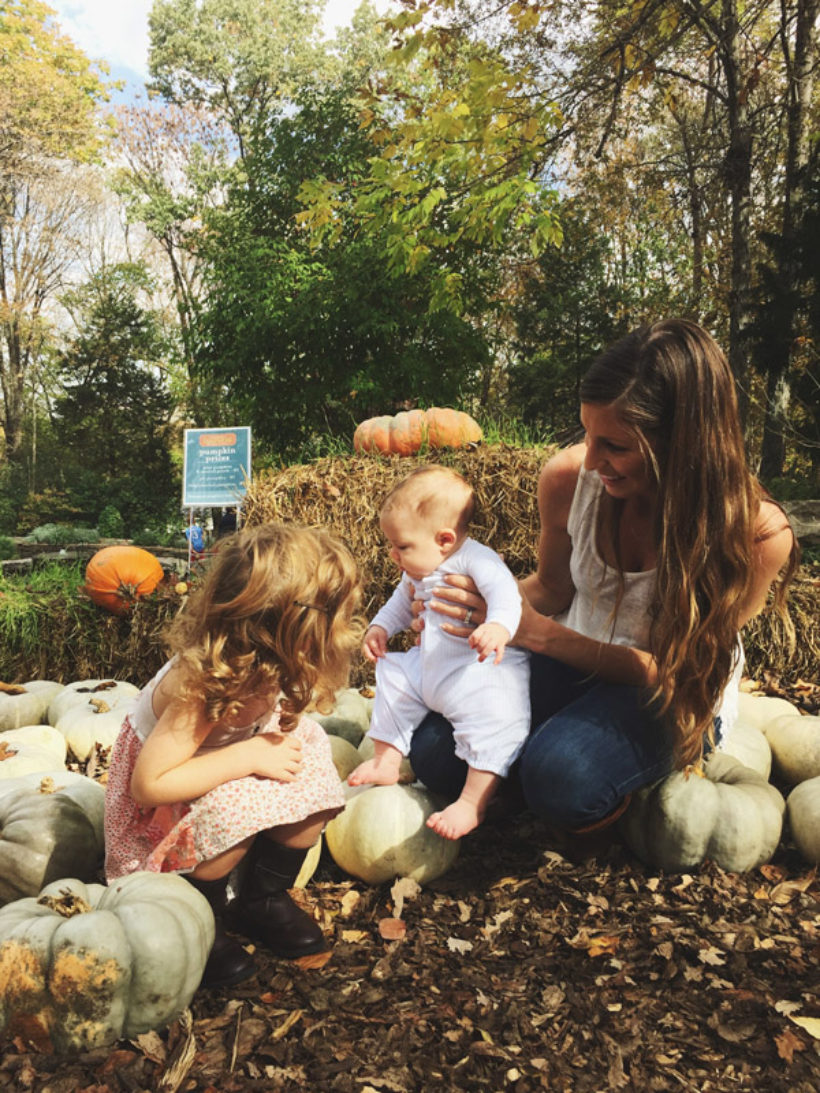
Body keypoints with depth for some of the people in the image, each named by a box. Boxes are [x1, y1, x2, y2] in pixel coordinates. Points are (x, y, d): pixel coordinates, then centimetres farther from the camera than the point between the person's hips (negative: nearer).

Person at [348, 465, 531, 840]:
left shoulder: (475, 559, -17)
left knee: (495, 717, -30)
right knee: (393, 675, 17)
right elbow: (403, 602, 30)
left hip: (484, 671, -9)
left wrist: (498, 627, -55)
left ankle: (473, 803, -20)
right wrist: (380, 627, 13)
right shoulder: (418, 572, 11)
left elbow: (504, 590, -35)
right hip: (428, 668, 9)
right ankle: (387, 759, 28)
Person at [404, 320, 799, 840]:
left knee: (560, 778, -34)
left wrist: (536, 632, -31)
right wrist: (493, 604, -19)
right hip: (572, 658, 4)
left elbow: (671, 669, -19)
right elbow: (552, 586, 4)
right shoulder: (570, 477, -15)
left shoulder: (757, 533, -25)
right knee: (435, 752, -16)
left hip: (683, 694, -3)